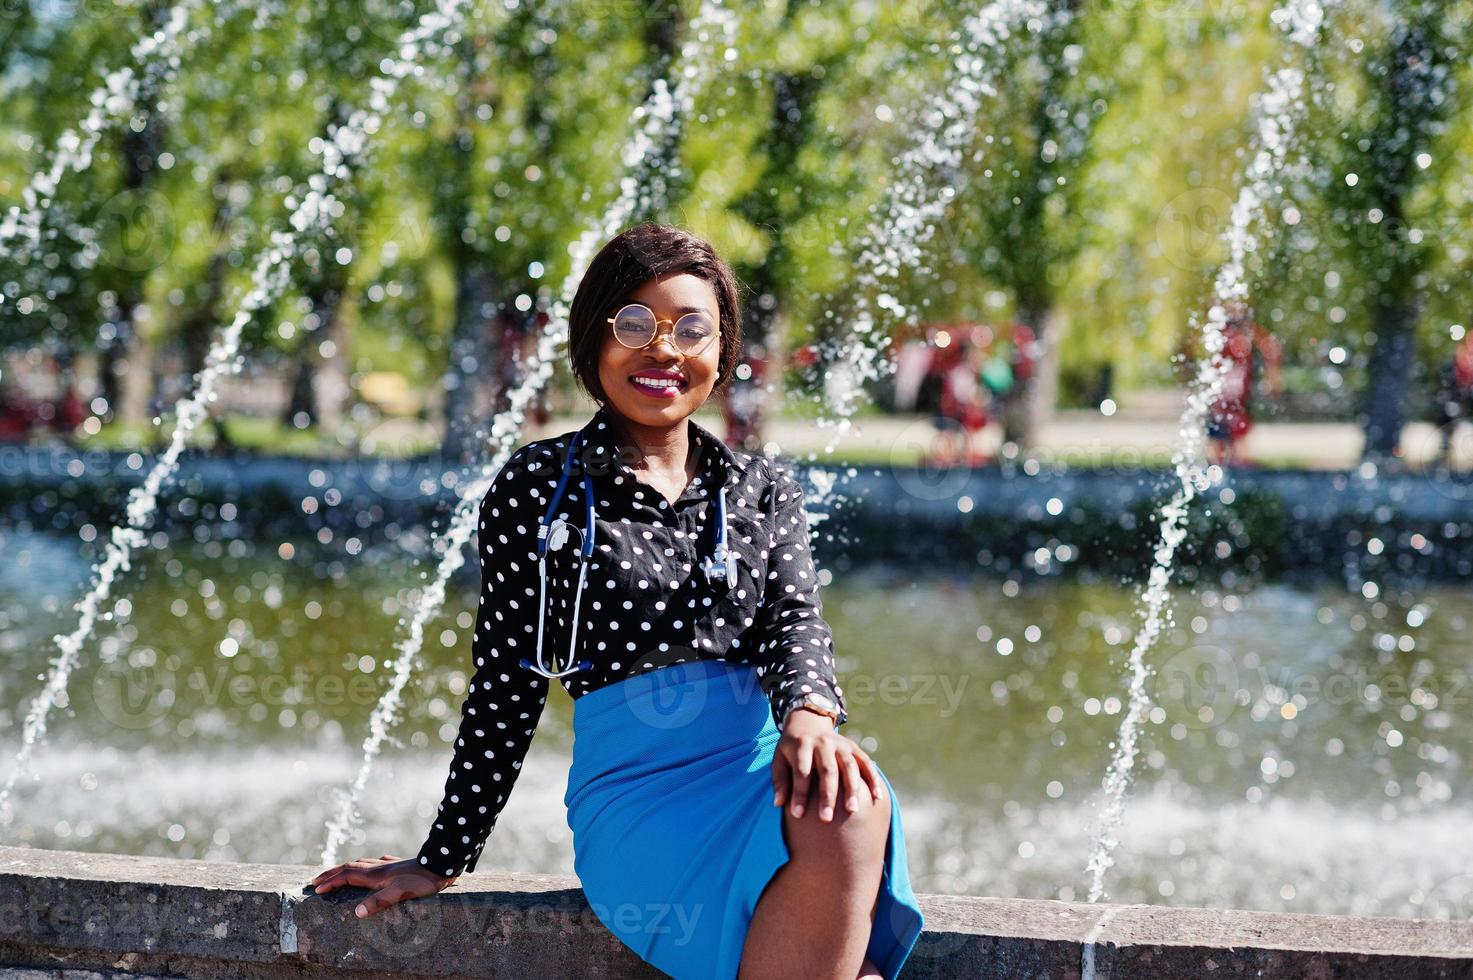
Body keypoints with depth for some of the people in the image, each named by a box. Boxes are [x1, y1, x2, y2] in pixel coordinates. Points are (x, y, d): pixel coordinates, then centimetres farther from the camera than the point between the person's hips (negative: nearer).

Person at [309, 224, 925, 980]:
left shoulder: (764, 493, 21)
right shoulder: (539, 487, 10)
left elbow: (796, 620, 4)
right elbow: (505, 688, 12)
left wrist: (810, 714, -21)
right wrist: (441, 861, 12)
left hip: (765, 771, 3)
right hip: (635, 789, -3)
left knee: (849, 808, -37)